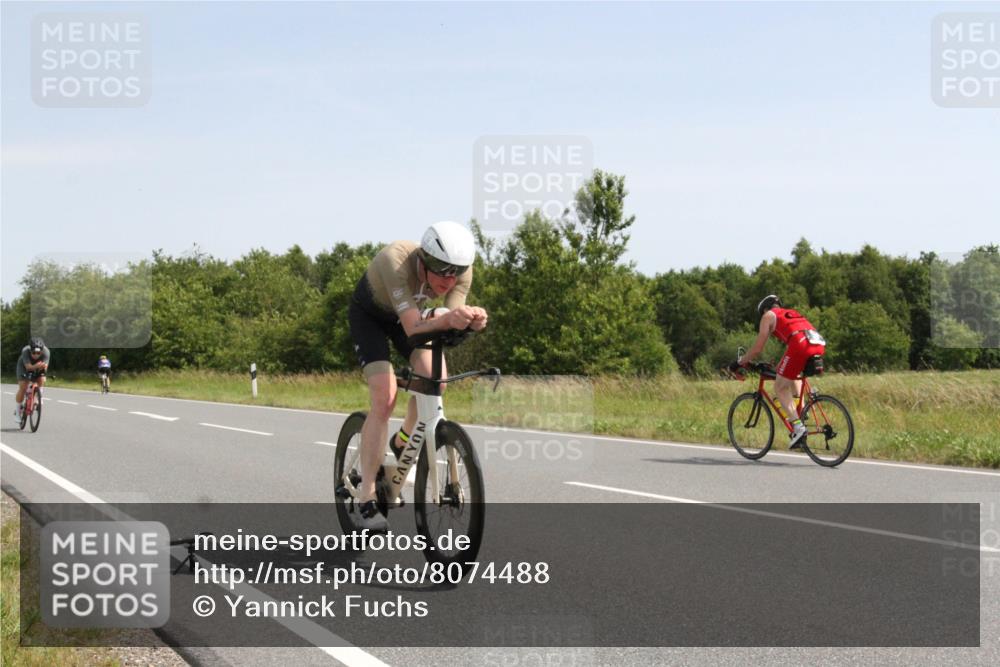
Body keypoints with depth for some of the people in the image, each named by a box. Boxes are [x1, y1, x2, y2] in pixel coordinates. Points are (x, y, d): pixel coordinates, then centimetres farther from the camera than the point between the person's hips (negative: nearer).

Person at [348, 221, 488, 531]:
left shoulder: (461, 269, -27)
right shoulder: (396, 260, -42)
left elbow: (451, 322, -29)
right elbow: (413, 327, -46)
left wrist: (471, 321, -52)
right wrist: (448, 319, -66)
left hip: (408, 313, 5)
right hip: (369, 315, -5)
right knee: (384, 397, -21)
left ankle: (402, 443, 13)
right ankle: (367, 499, -17)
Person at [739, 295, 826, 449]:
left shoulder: (769, 316, 20)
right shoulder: (792, 314, 38)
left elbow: (758, 348, 17)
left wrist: (742, 361, 31)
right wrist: (779, 367, 52)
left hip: (800, 345, -7)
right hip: (820, 345, 7)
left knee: (780, 388, 7)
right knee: (794, 375, 35)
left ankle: (798, 426, -8)